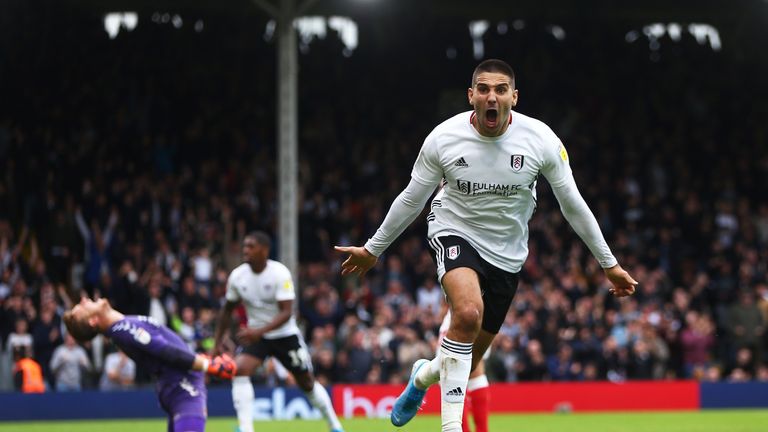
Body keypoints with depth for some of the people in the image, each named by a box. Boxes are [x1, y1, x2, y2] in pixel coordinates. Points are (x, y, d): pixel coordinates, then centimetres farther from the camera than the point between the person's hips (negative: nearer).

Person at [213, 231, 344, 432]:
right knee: (240, 369, -23)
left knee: (307, 383, 7)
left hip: (285, 334, -3)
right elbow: (227, 310, 7)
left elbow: (286, 313, -28)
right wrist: (218, 341, 3)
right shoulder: (237, 276, -9)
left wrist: (260, 331, -41)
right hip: (255, 334, 3)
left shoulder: (280, 273, -22)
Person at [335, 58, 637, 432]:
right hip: (454, 233, -2)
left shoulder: (541, 139, -15)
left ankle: (424, 376, 45)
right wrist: (373, 249, 7)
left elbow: (573, 205, -3)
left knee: (468, 361, 8)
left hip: (506, 255, 2)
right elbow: (411, 199, 1)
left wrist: (609, 264, 0)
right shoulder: (443, 138, -15)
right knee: (468, 312, -35)